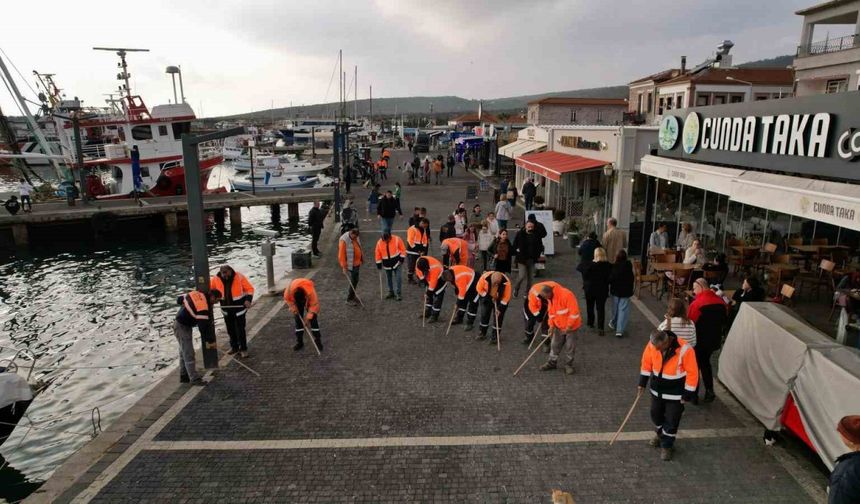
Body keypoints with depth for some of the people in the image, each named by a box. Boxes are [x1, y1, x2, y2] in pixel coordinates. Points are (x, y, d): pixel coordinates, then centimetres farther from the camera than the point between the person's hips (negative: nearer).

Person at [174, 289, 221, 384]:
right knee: (189, 354, -6)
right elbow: (203, 326, -25)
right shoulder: (203, 307, -27)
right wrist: (207, 341, -16)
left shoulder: (196, 294, -3)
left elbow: (179, 299, 11)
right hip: (182, 327, -10)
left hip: (178, 323, 10)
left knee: (184, 352, 18)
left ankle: (184, 376, 28)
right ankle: (194, 379, -1)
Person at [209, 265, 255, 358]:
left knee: (240, 329, -1)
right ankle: (234, 347, 31)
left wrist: (248, 299, -24)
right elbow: (208, 288, 6)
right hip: (226, 309, 4)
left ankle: (243, 349, 12)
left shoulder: (239, 277, -17)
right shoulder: (216, 279, -10)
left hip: (239, 307, -4)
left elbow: (249, 288, -10)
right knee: (230, 329, 14)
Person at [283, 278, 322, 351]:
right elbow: (287, 299, -12)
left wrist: (308, 317, -26)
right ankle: (299, 342, 7)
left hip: (309, 300, -2)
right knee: (298, 319, -2)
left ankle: (317, 340, -1)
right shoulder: (289, 290, -37)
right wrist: (293, 308, -17)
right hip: (295, 299, 2)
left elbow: (314, 305, -27)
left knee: (313, 318, -10)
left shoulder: (311, 291, -42)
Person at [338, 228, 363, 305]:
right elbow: (341, 254, -20)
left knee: (355, 280, 16)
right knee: (353, 281, -3)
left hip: (356, 263, 8)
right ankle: (349, 299, 12)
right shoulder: (344, 240, -22)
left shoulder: (355, 237, 2)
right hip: (350, 264, -8)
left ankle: (352, 295, 33)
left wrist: (361, 259, 21)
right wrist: (344, 266, -20)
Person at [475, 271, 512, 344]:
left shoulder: (506, 282, -35)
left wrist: (500, 308, -23)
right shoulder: (485, 277, -35)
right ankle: (482, 333, 22)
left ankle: (494, 336, 7)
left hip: (500, 300, -1)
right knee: (484, 314, 4)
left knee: (498, 316, -6)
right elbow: (479, 289, -17)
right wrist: (489, 297, -19)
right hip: (486, 297, 1)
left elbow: (507, 297, -22)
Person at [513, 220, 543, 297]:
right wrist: (517, 252, -11)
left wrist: (538, 254, 1)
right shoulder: (520, 234, -5)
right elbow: (514, 245, 0)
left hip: (532, 259, 3)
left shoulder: (536, 235, 2)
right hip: (522, 259, -3)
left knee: (530, 277, 7)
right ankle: (516, 289, 19)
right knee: (521, 276, -8)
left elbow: (540, 246, 13)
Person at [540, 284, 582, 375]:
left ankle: (568, 365, 19)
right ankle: (552, 363, 25)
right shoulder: (550, 298, -3)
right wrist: (551, 325, -2)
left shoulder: (566, 295, -28)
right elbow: (551, 312, 8)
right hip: (558, 325, 7)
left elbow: (574, 311, -27)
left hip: (570, 326, -6)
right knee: (555, 344, 11)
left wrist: (568, 326, -24)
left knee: (570, 346, 4)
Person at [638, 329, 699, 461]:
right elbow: (646, 362, 0)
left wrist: (687, 395, -14)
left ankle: (667, 445, 26)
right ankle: (659, 434, 48)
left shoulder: (684, 350, -30)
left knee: (671, 420, 5)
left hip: (675, 393, -4)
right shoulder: (652, 344, -18)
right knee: (656, 414, 20)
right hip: (657, 389, 4)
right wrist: (642, 382, 5)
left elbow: (692, 373, -20)